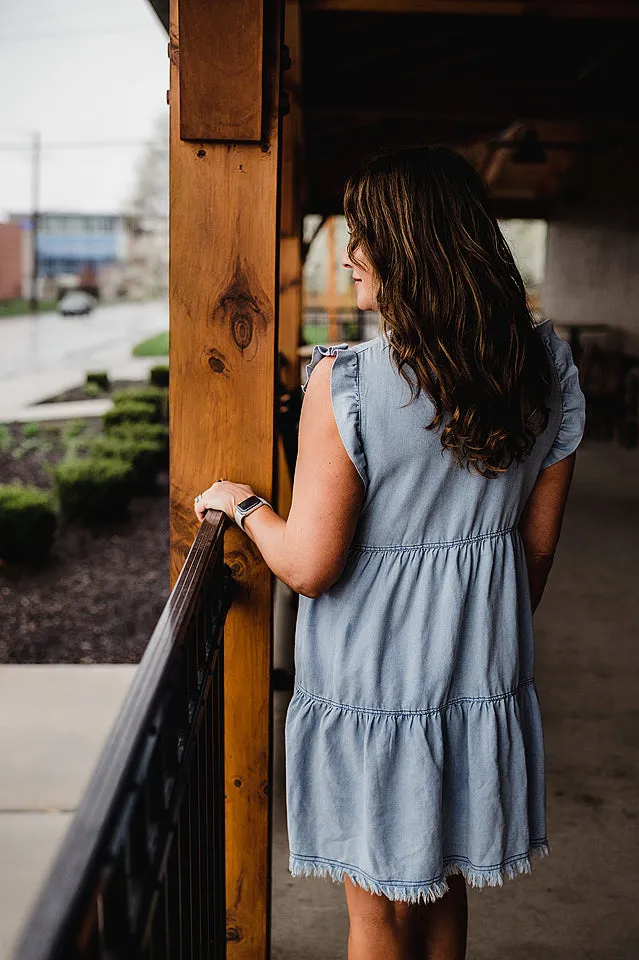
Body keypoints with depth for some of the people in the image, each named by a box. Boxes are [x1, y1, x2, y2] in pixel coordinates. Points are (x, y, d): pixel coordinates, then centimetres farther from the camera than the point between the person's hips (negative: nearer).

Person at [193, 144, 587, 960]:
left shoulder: (347, 382, -23)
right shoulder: (546, 364, -5)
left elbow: (309, 566, -20)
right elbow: (540, 539, 4)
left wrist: (241, 503, -1)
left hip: (373, 686, -5)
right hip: (485, 676, 5)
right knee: (444, 885, 25)